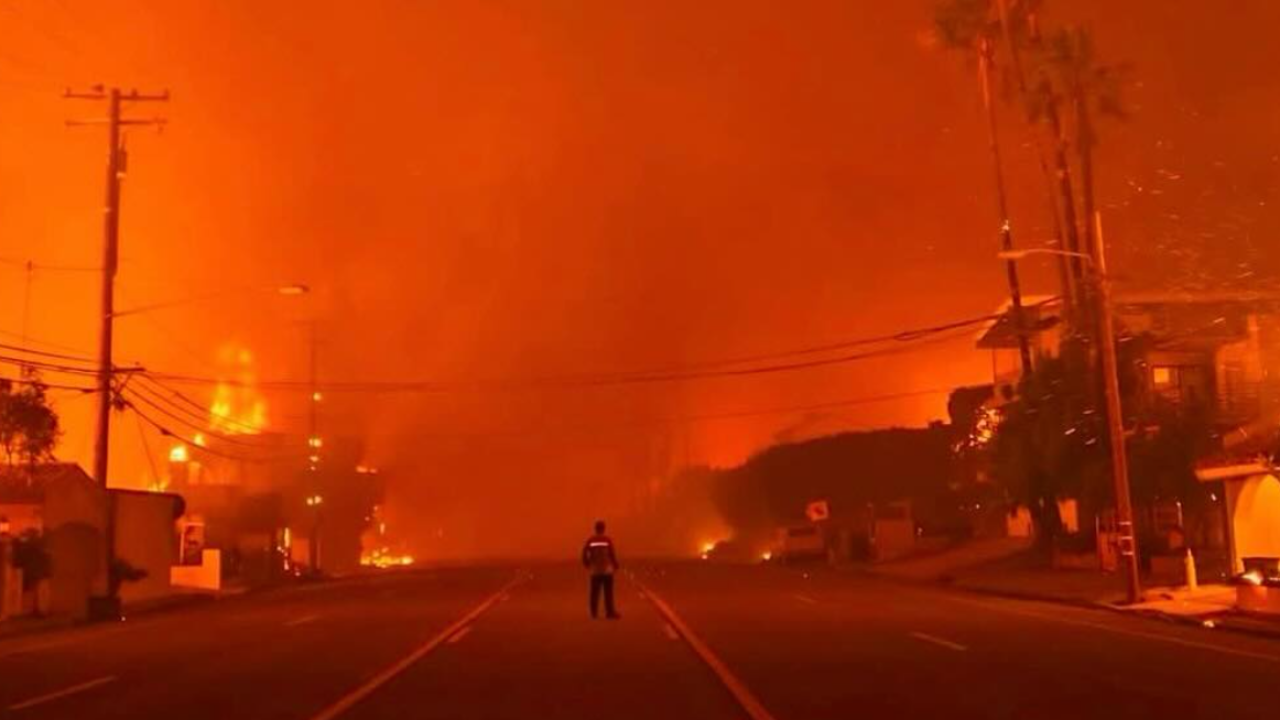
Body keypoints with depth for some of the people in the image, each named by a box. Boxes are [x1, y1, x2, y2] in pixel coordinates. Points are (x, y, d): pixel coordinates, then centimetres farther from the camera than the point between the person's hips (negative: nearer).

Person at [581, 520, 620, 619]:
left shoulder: (590, 540, 0)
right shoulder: (607, 540, -7)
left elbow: (584, 554, -2)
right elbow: (612, 554, -7)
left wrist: (587, 564, 14)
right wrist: (616, 565, 7)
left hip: (595, 571, 3)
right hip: (607, 570, -3)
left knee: (595, 592, 7)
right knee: (608, 592, -1)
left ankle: (594, 613, 8)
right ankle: (610, 612, -3)